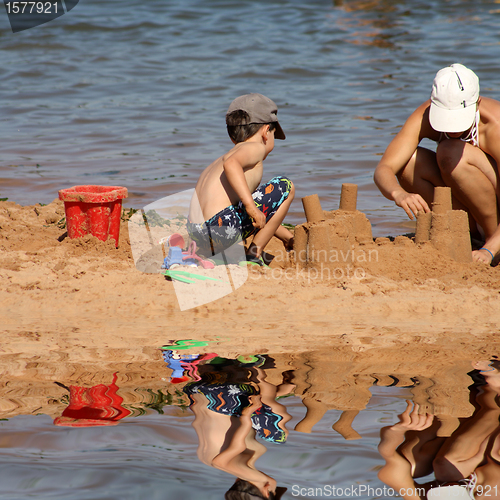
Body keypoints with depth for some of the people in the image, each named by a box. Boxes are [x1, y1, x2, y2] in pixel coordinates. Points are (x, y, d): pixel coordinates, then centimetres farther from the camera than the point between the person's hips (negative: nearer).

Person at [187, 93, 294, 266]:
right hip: (221, 227, -9)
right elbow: (230, 164, -20)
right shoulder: (255, 148, 6)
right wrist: (250, 205, -25)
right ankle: (253, 254, 1)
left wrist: (287, 237, 45)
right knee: (285, 186, 6)